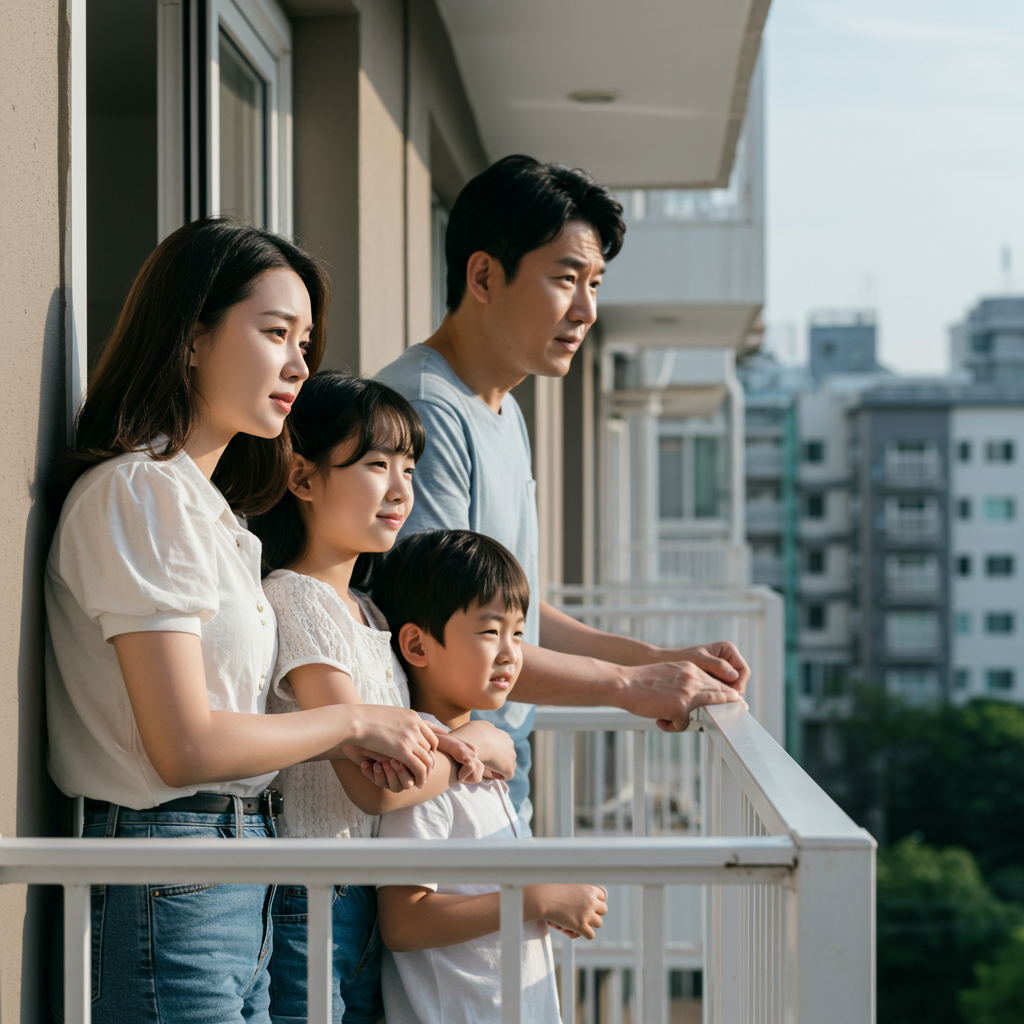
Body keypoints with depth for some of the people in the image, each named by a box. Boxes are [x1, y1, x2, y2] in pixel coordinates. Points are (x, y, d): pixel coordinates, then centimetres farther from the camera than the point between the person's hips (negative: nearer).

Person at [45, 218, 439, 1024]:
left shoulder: (208, 504, 18)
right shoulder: (142, 491, -14)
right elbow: (186, 747, -19)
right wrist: (352, 723, -6)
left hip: (236, 888, 9)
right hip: (168, 893, -9)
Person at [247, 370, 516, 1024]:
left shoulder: (366, 611, 14)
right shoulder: (294, 602, -15)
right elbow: (376, 786, -21)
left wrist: (442, 748, -7)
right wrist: (481, 744, -4)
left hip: (369, 904, 9)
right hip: (307, 908, -9)